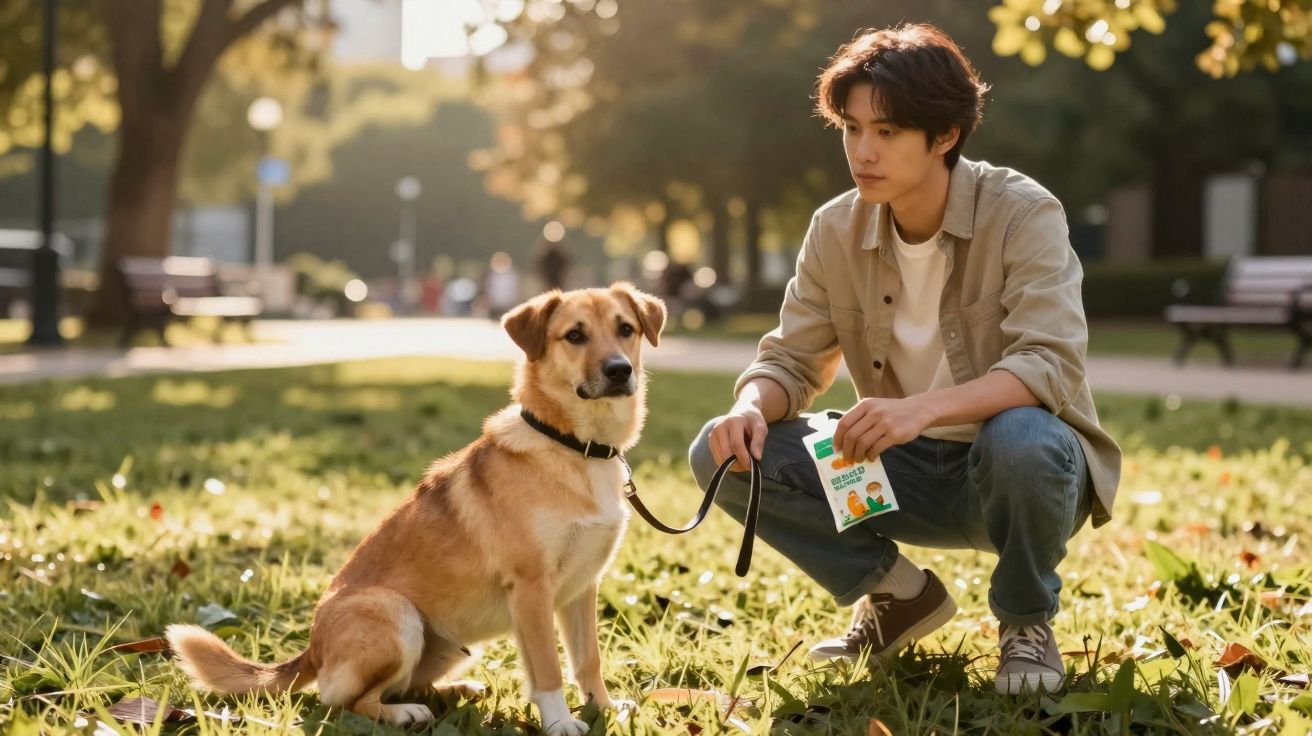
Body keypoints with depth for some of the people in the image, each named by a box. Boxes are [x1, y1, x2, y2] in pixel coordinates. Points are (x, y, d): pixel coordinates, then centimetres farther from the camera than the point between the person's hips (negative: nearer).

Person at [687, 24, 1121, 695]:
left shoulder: (1022, 215, -18)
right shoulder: (836, 230, -3)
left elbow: (1050, 366, -29)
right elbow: (791, 361, 1)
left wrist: (924, 407, -45)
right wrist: (751, 408, -24)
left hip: (1017, 465, -4)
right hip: (904, 471, 5)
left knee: (1022, 439, -41)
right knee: (723, 455, -13)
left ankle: (1026, 621, -7)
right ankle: (898, 594, 7)